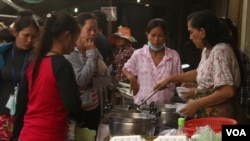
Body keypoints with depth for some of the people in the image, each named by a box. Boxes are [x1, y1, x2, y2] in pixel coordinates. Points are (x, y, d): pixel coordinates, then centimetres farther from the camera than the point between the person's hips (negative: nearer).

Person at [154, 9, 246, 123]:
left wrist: (196, 104, -20)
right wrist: (170, 79, 18)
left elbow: (227, 92, -26)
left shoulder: (219, 52, -21)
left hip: (219, 116, -9)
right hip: (208, 114, 9)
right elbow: (201, 73, 24)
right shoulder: (208, 50, 7)